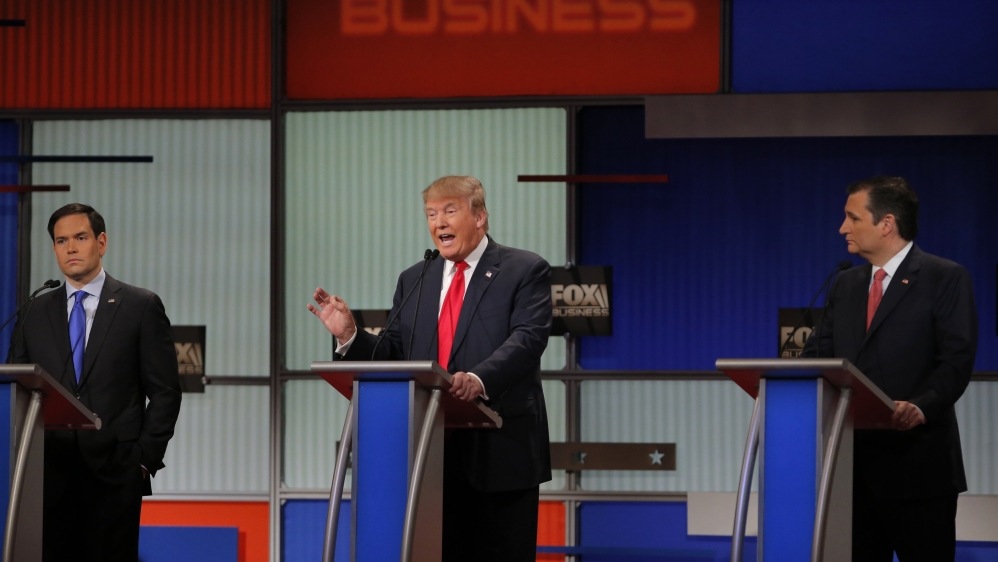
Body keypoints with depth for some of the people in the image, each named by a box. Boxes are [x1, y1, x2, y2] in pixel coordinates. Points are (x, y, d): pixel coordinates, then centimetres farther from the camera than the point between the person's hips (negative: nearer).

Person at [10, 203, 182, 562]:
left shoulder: (141, 307, 4)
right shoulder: (37, 313, 14)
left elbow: (164, 391, 2)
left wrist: (146, 458, -6)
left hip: (114, 473, -3)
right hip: (50, 473, 3)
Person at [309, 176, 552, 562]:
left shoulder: (525, 271, 0)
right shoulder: (414, 280, 16)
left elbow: (528, 337, -16)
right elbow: (394, 354, 14)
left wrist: (481, 378, -33)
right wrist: (349, 336, -6)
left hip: (501, 452, -4)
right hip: (433, 455, 5)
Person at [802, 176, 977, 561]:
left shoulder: (945, 278, -4)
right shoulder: (846, 284, 17)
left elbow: (957, 359, -13)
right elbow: (820, 353, 13)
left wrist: (921, 407, -30)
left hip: (916, 461, -6)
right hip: (855, 458, 6)